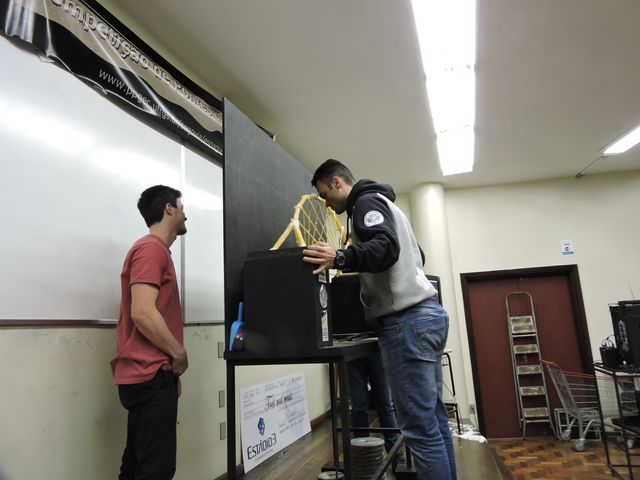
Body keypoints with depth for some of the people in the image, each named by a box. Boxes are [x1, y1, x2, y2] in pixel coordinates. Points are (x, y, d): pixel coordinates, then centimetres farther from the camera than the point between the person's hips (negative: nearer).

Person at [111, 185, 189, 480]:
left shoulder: (155, 249, 18)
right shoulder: (152, 248, -13)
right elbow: (143, 314, -24)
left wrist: (170, 365, 17)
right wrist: (179, 353, -12)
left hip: (148, 374, 10)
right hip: (151, 376, -10)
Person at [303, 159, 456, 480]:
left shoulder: (367, 201, -3)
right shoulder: (383, 203, 27)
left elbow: (386, 248, -21)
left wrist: (340, 258, -33)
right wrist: (359, 267, 36)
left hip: (406, 321, -10)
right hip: (427, 313, 10)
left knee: (419, 426, -6)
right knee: (433, 419, 13)